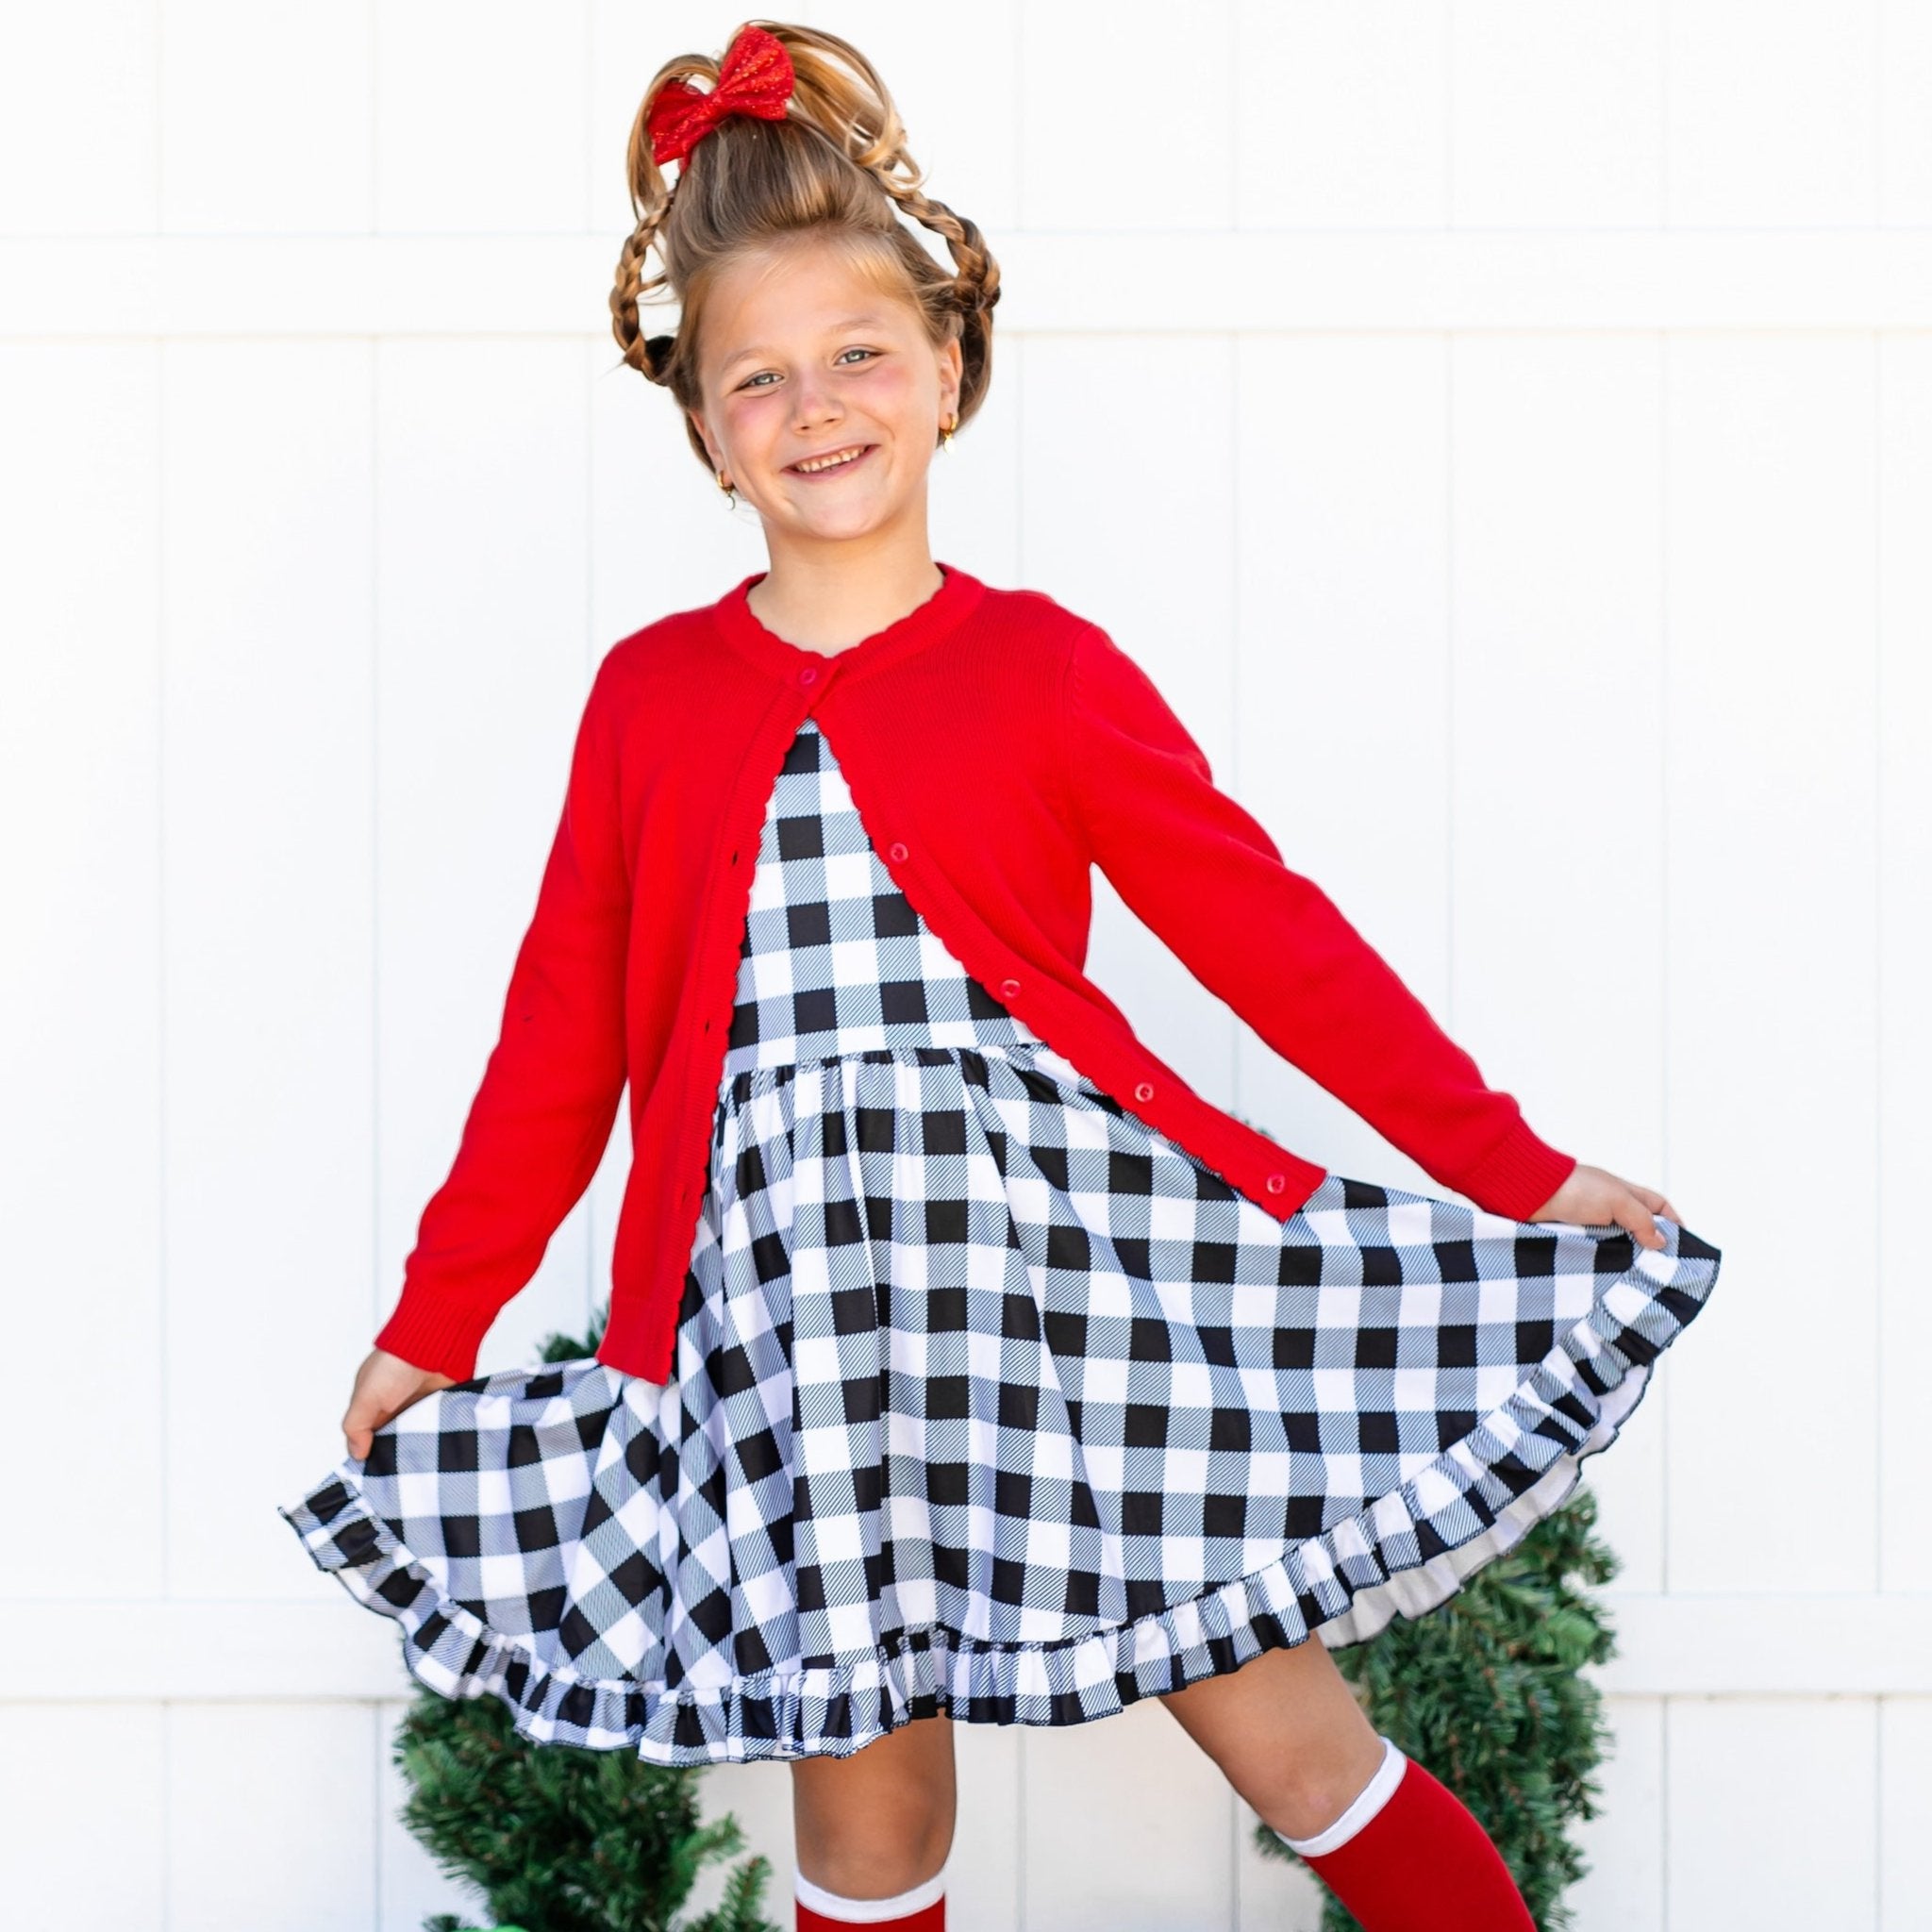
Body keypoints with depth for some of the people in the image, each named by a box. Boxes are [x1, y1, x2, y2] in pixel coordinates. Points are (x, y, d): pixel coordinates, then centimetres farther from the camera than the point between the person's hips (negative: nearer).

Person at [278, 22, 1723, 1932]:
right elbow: (560, 1038, 13)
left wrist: (1520, 1175, 3)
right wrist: (429, 1326, 15)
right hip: (793, 1334, 2)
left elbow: (1270, 937, 3)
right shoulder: (649, 696, 7)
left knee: (1282, 1730, 2)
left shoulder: (1047, 669, 1)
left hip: (1068, 1277, -1)